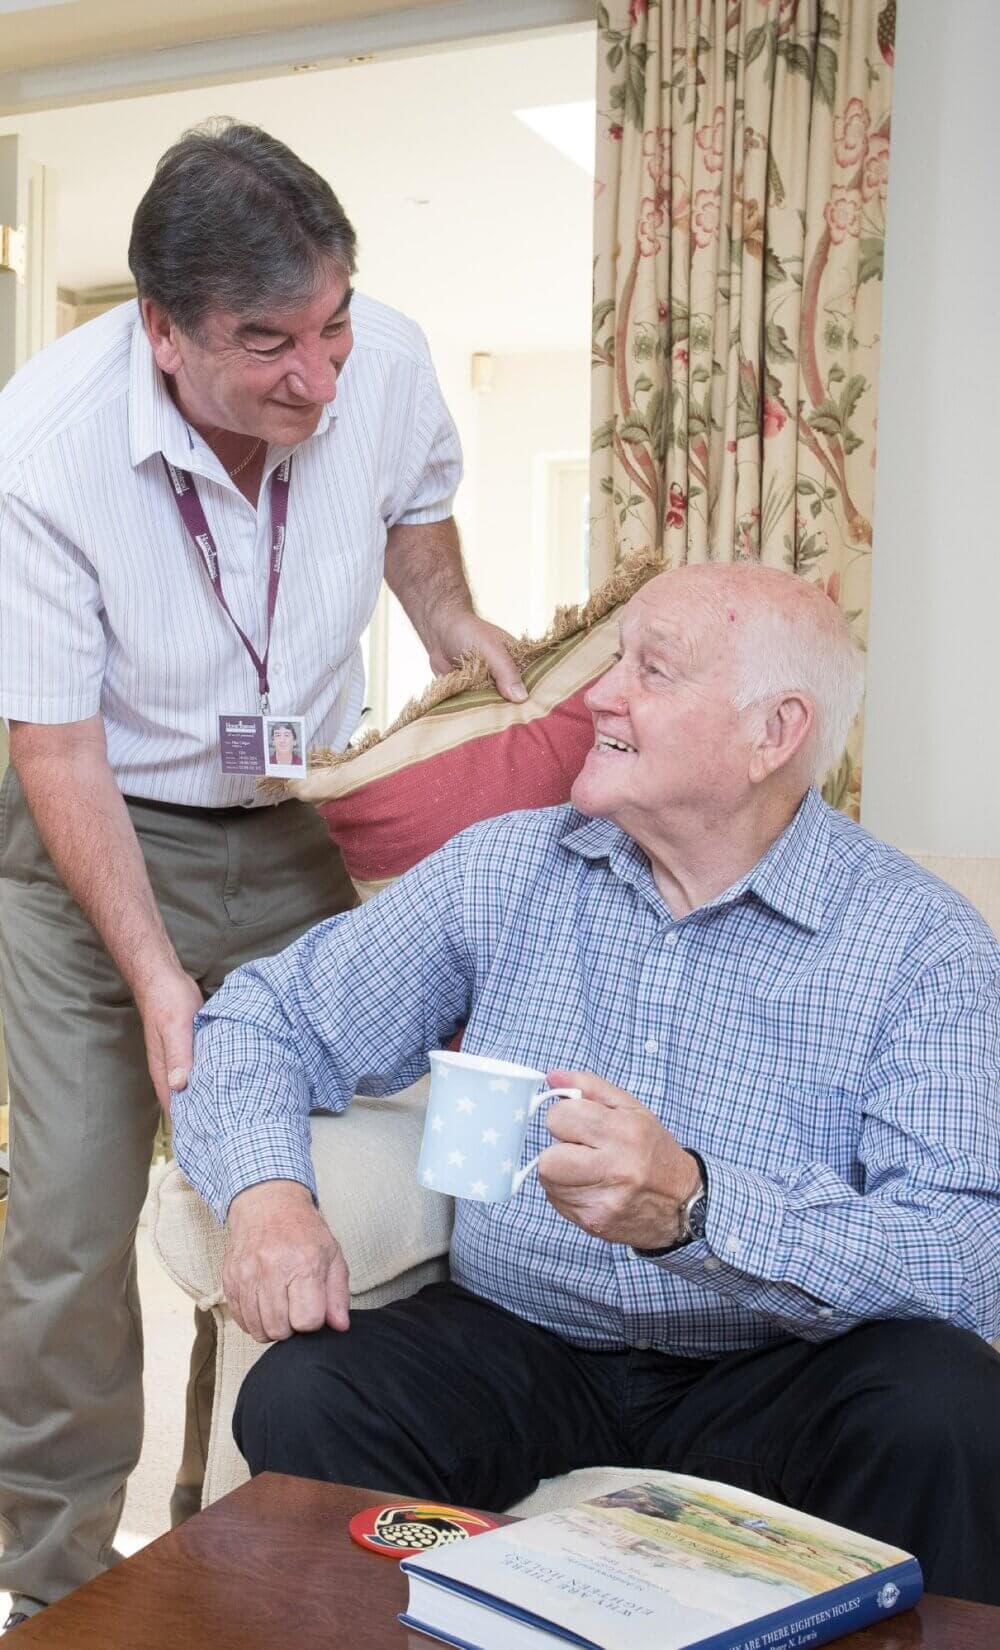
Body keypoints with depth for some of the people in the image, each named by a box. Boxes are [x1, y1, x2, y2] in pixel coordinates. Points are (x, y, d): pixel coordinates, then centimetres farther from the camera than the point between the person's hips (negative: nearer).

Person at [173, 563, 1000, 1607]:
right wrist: (267, 1193, -14)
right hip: (515, 1344, 2)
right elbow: (267, 1018, 8)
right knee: (298, 1401, -24)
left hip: (769, 1373, -1)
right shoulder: (503, 873, 3)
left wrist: (693, 1208, -35)